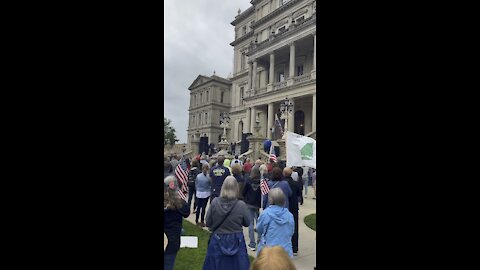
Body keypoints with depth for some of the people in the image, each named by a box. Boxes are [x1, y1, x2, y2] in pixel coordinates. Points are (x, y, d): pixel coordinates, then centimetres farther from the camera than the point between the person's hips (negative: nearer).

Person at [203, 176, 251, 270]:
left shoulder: (215, 202, -16)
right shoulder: (241, 205, -20)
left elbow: (208, 223, -4)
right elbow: (247, 223, -4)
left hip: (218, 240, 1)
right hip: (236, 241, -1)